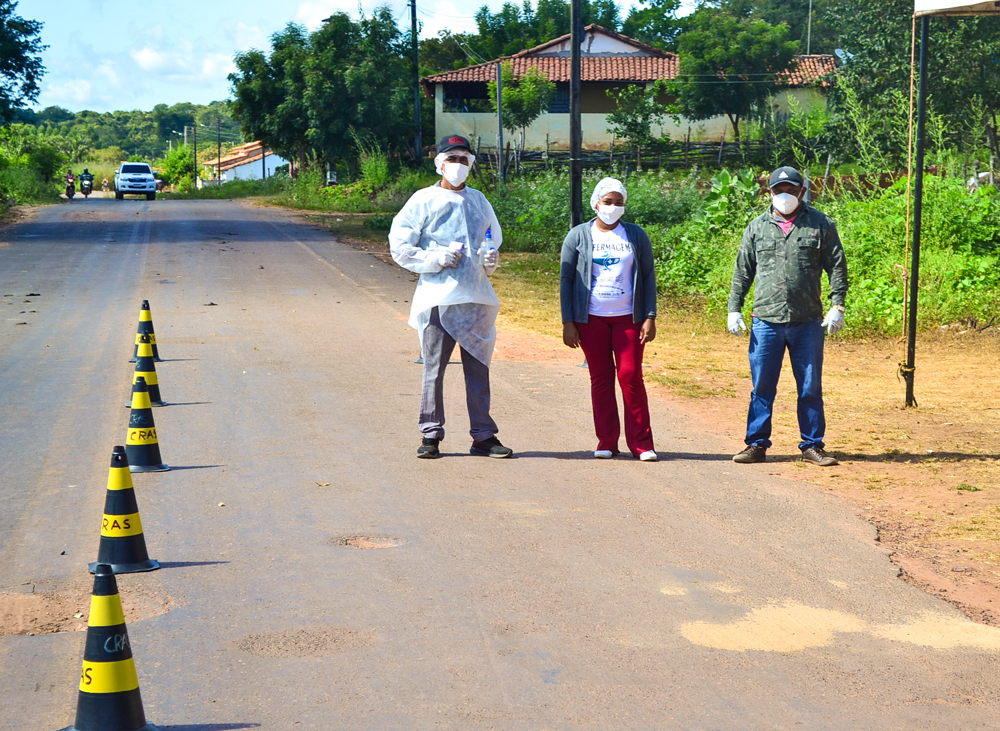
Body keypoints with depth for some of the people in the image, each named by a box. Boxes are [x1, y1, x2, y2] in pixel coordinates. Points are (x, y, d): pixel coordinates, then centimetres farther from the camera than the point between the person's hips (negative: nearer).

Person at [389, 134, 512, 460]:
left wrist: (491, 258, 6)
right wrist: (435, 259, -11)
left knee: (478, 369, 6)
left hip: (477, 298, 4)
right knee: (434, 368, -3)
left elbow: (494, 239, 28)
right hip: (438, 296, -4)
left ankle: (483, 435, 11)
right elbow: (399, 246, 0)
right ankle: (430, 435, 6)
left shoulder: (479, 201, 16)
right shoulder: (424, 201, 3)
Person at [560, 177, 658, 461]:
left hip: (628, 318, 0)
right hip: (592, 319, 0)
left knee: (631, 376, -7)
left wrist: (650, 317, -2)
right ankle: (606, 442, 10)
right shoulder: (579, 236, 4)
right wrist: (568, 322, -2)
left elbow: (648, 277, 8)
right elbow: (566, 279, 5)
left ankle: (641, 443, -1)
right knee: (600, 378, 3)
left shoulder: (636, 235, 6)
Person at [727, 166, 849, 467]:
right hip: (766, 321, 1)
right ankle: (757, 445, 13)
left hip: (808, 323, -1)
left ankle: (812, 445, 15)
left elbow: (837, 266, 6)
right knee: (762, 388, 4)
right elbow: (742, 271, 13)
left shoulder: (820, 224, 5)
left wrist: (837, 306, -4)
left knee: (810, 389, 6)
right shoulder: (757, 227, 9)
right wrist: (734, 309, 6)